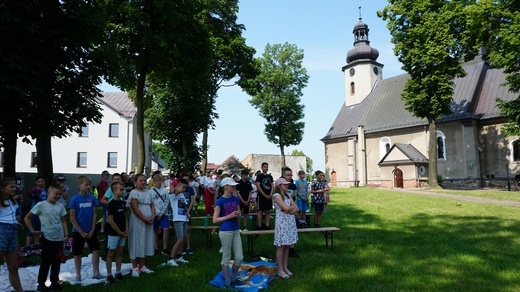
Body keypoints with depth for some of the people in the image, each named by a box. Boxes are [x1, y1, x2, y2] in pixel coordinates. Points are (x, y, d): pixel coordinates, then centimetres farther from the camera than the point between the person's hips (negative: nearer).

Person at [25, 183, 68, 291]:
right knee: (45, 263, 5)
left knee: (57, 262, 12)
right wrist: (32, 230, -6)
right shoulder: (41, 205, -9)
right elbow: (27, 218, -1)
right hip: (47, 239, -4)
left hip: (59, 239, 4)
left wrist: (66, 235, 2)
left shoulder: (60, 206, 3)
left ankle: (54, 282, 25)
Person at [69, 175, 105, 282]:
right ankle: (78, 275, 24)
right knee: (77, 254, 9)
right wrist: (81, 232, -11)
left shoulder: (92, 197, -3)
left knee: (96, 250, 1)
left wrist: (92, 230, -6)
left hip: (91, 230, 2)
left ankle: (96, 273, 12)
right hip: (78, 231, -2)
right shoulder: (75, 199, -10)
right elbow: (72, 218, -9)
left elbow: (94, 214, 0)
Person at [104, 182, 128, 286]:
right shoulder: (111, 204, -14)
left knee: (120, 252, 12)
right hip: (113, 233, -7)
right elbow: (110, 220, -16)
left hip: (122, 233, 7)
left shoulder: (123, 203, 7)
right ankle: (109, 275, 8)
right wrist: (120, 232, -12)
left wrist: (126, 230, 2)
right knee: (111, 253, 2)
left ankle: (118, 273, 22)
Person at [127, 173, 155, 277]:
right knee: (137, 243, 0)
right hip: (137, 222, -6)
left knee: (146, 243, 11)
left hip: (148, 222, 6)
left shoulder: (148, 192, 11)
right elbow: (135, 208, -16)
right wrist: (145, 219, -16)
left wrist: (152, 217, -6)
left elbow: (152, 205, 11)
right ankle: (135, 267, 10)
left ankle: (142, 266, 22)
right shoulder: (134, 192, -9)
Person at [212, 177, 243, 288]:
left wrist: (238, 215, -6)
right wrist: (229, 216, -18)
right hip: (225, 231, -6)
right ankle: (227, 281, 22)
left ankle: (233, 277, 29)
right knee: (226, 258, 6)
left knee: (239, 257, 8)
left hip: (236, 231, 6)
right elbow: (215, 220, -11)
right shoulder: (220, 201, -11)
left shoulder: (236, 199, 6)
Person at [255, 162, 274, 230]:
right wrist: (265, 195, -13)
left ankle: (267, 225, 15)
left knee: (268, 211, 8)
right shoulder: (259, 176, -4)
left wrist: (270, 194, -5)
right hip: (261, 196, -6)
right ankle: (259, 226, -1)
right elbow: (258, 187, -10)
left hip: (269, 197, 6)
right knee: (260, 211, -4)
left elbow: (272, 186, 11)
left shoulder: (270, 176, 12)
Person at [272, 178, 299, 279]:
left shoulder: (288, 196, 13)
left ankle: (285, 268, 20)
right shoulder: (277, 195, -9)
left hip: (290, 222, 7)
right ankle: (280, 270, 6)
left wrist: (289, 210, -11)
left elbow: (296, 209, 6)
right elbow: (286, 208, -19)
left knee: (287, 246, 10)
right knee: (281, 247, -1)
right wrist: (292, 206, 0)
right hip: (282, 222, -7)